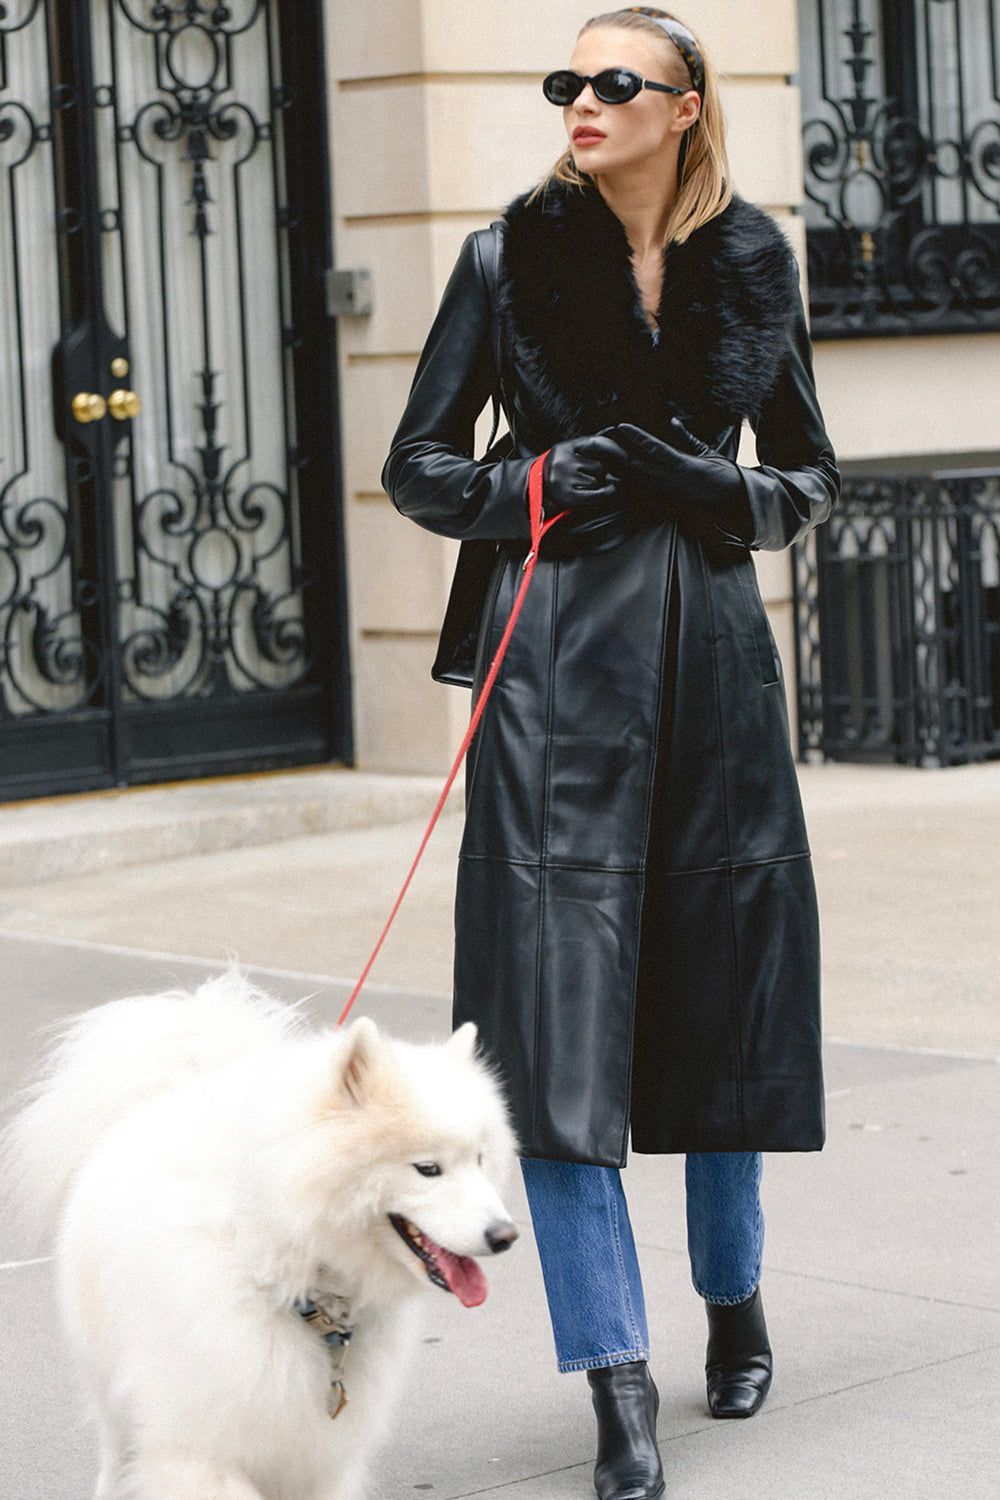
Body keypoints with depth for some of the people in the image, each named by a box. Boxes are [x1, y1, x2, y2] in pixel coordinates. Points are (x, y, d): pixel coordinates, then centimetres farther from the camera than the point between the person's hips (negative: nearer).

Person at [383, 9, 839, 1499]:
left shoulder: (752, 260, 7)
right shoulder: (513, 256, 2)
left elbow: (809, 468, 15)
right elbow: (419, 464, 6)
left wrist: (725, 497, -6)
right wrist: (528, 486, -13)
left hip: (712, 649, 2)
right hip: (558, 659, -2)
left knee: (722, 981, 9)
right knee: (562, 1004, -10)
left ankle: (734, 1297, 34)